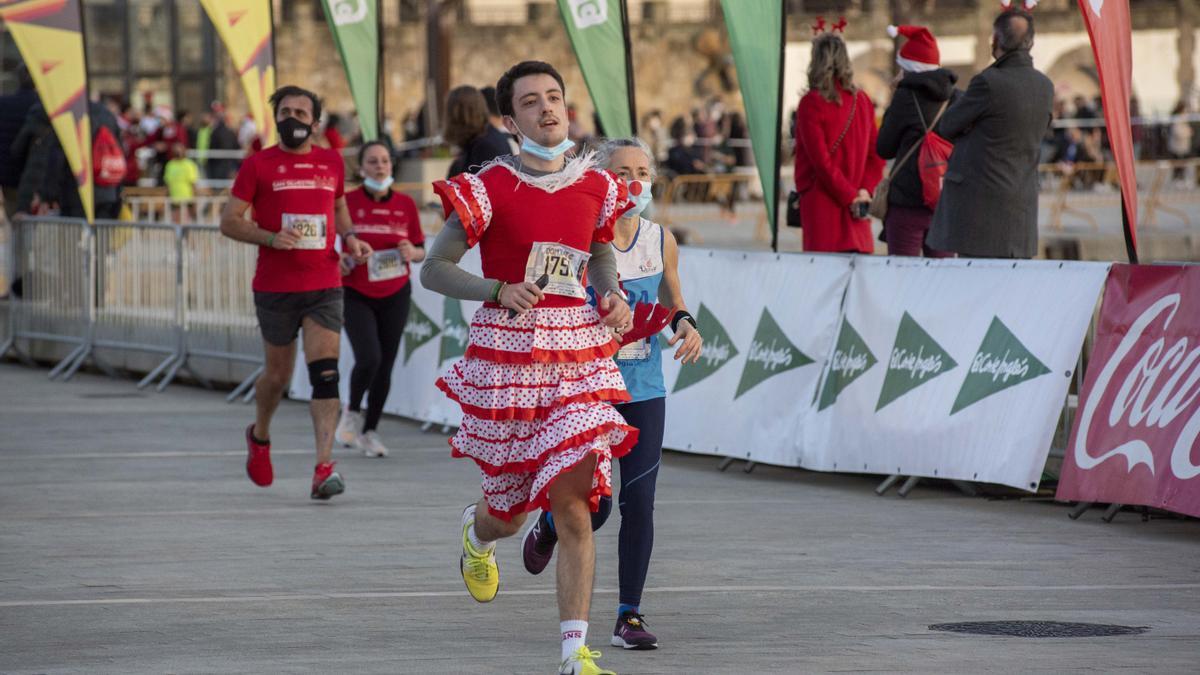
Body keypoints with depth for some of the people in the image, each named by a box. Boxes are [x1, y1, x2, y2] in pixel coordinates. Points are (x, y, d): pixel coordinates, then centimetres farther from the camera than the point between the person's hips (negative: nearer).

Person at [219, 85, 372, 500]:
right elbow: (229, 221, -1)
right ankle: (259, 436, 41)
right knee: (278, 375, 10)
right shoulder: (259, 164, -1)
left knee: (325, 373, -13)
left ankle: (324, 466, -18)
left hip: (325, 287, 1)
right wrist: (270, 238, -17)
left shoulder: (332, 162, 9)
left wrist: (350, 238, 7)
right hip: (275, 289, -1)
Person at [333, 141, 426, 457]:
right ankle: (352, 412, 10)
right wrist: (337, 259, -16)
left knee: (385, 366, 3)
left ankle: (370, 431, 19)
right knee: (368, 358, -19)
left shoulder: (405, 204, 3)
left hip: (395, 295, 3)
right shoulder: (347, 202, -5)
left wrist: (412, 253, -12)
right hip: (356, 295, -3)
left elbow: (421, 250, 10)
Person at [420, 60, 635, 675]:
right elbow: (433, 270, -4)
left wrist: (612, 295, 1)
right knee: (512, 511, 11)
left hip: (579, 355, 2)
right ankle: (477, 534, 51)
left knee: (574, 509, -9)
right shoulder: (490, 189, -8)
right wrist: (499, 290, -19)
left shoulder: (596, 186, 4)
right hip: (508, 354, -2)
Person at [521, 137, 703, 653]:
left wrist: (685, 324, -2)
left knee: (639, 502, -2)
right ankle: (548, 525, 34)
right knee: (594, 506, -3)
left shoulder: (661, 241, 4)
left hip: (644, 390, 3)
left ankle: (630, 616, 7)